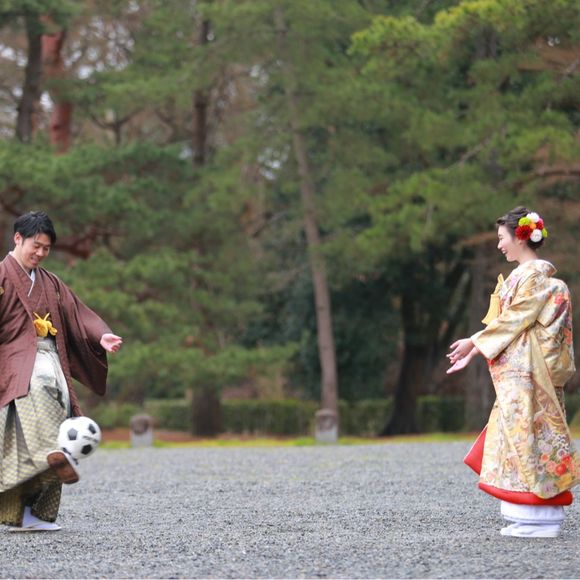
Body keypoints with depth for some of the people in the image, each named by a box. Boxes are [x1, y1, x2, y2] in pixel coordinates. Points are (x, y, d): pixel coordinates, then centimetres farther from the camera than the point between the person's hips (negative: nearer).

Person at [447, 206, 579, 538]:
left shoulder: (535, 275, -11)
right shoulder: (524, 275, 18)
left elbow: (514, 321, -15)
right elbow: (507, 324, 18)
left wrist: (475, 343, -8)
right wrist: (474, 350, 14)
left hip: (526, 371, -9)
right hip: (516, 372, 9)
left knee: (527, 435, -9)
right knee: (520, 436, 7)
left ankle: (541, 520, -8)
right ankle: (534, 518, 8)